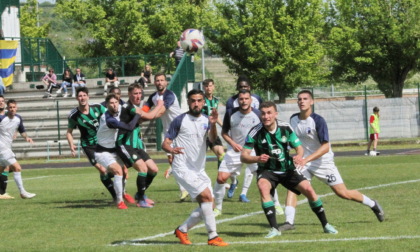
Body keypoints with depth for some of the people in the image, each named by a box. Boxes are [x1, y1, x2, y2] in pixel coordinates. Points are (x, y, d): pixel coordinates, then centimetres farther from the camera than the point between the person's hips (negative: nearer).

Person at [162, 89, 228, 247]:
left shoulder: (206, 120, 6)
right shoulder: (180, 121, -7)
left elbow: (213, 139, -11)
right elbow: (165, 143, -8)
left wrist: (213, 125, -31)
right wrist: (171, 149, -31)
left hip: (199, 170, 7)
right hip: (183, 168, -7)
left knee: (208, 206, 6)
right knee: (206, 196, -20)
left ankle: (181, 230, 21)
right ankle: (212, 237, -16)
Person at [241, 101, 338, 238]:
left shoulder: (286, 128, -9)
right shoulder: (255, 132, -16)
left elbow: (299, 147, -2)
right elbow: (243, 156, -17)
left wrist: (299, 156, -26)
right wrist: (257, 159, -38)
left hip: (287, 169, 2)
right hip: (267, 170, -2)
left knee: (309, 190, -11)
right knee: (263, 187, -34)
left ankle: (325, 225, 10)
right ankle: (274, 228, -30)